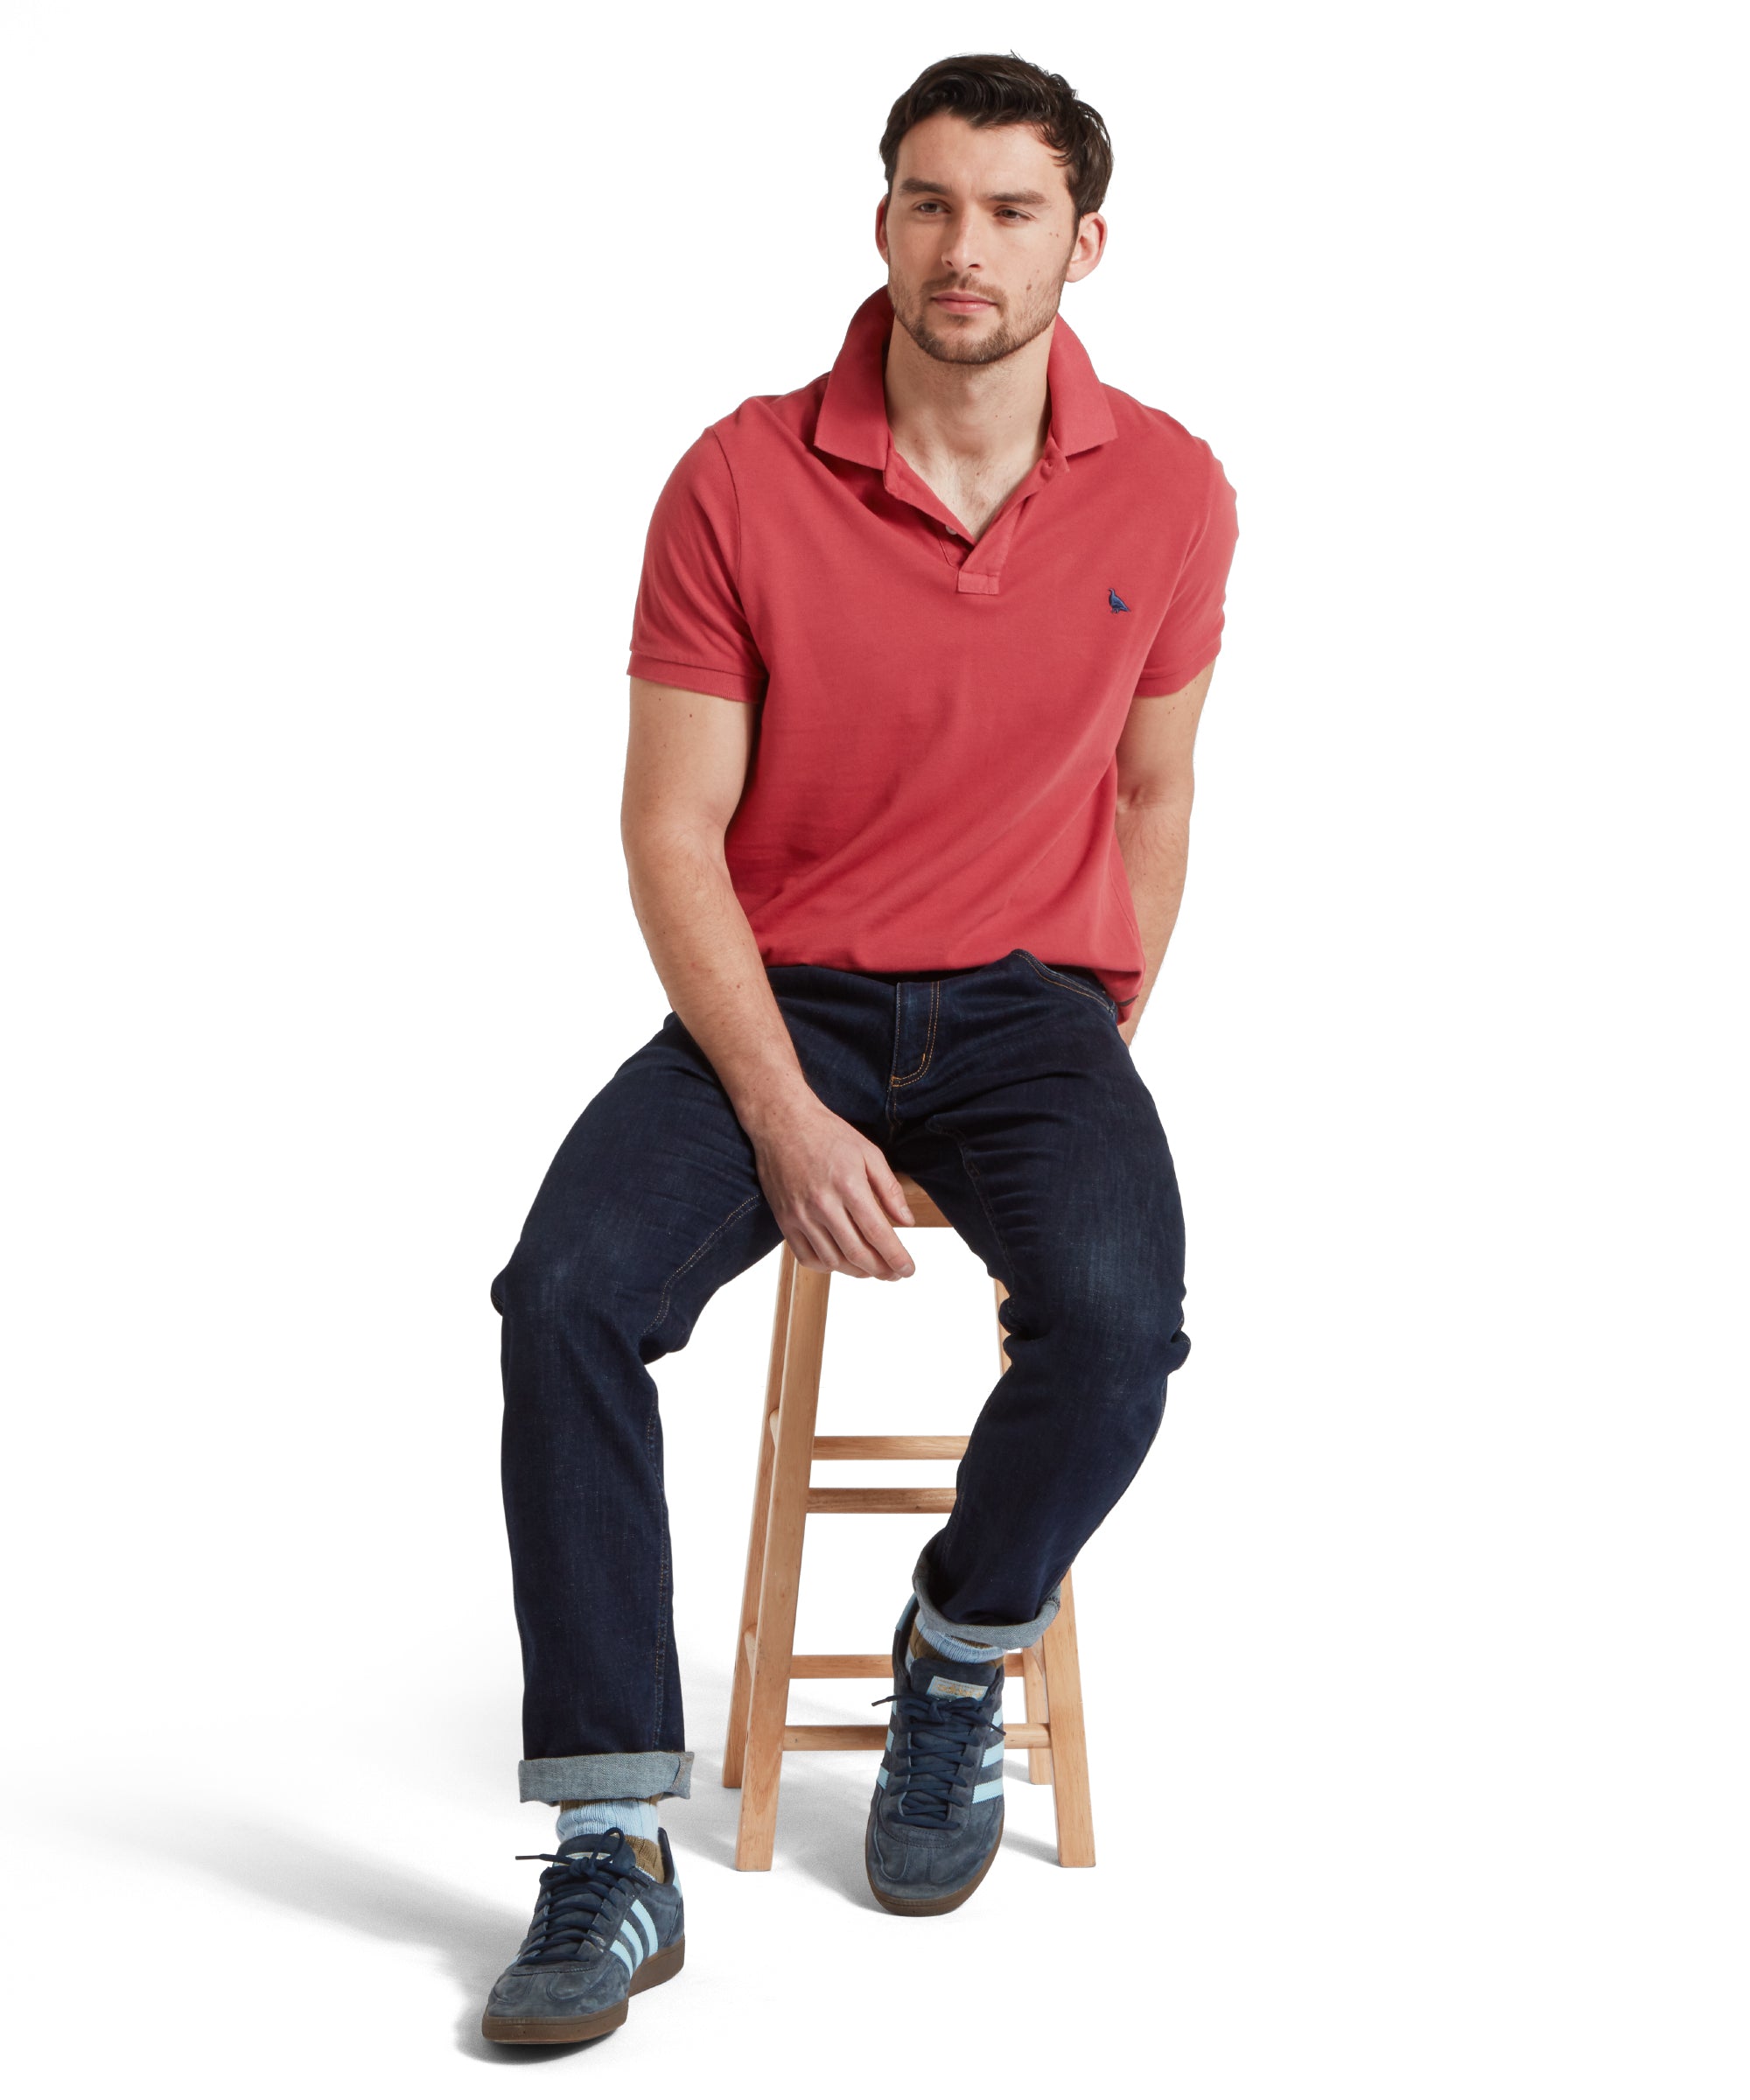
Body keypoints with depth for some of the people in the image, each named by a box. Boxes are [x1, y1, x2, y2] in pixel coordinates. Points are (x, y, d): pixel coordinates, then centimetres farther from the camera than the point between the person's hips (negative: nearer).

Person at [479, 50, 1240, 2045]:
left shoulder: (1170, 494, 0)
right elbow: (672, 827, -7)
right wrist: (783, 1111, -17)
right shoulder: (741, 481, -7)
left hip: (1032, 1003, 1)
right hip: (775, 999, 0)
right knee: (565, 1294, -27)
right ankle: (612, 1854, -17)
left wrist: (1108, 1054, 9)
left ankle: (959, 1661, 4)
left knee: (1114, 1323, -29)